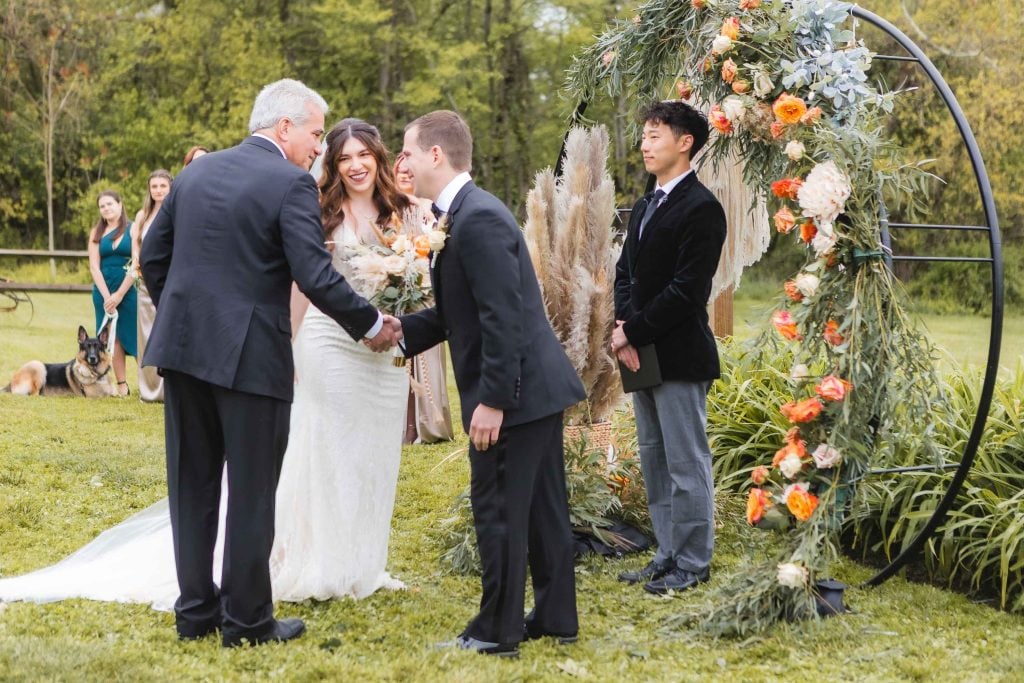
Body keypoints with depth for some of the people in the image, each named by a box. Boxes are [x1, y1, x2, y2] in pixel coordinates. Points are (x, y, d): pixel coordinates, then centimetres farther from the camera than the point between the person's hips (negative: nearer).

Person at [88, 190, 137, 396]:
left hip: (129, 289, -3)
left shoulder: (132, 230, -1)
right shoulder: (97, 233, 9)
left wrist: (119, 294, -12)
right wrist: (106, 295, -8)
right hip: (104, 289, 3)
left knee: (134, 336, -7)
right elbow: (94, 266, 3)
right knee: (113, 338, 2)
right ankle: (121, 385, 5)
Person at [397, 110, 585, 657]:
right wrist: (400, 331, 8)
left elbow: (502, 318, -24)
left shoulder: (478, 220, -19)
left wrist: (492, 400, -23)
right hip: (539, 385, 10)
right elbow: (458, 311, 17)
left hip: (516, 392, -10)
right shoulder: (468, 213, 13)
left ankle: (498, 630, 9)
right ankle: (555, 617, 25)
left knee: (497, 509, 0)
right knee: (541, 506, 16)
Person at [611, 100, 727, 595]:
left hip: (679, 356, -9)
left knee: (687, 463, -2)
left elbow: (686, 290, -18)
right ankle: (668, 555, 24)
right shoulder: (644, 208, 16)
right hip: (642, 354, 9)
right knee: (654, 461, 15)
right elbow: (625, 272, 14)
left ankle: (692, 564, 7)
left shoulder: (701, 209, -13)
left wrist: (634, 333, -15)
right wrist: (623, 327, -4)